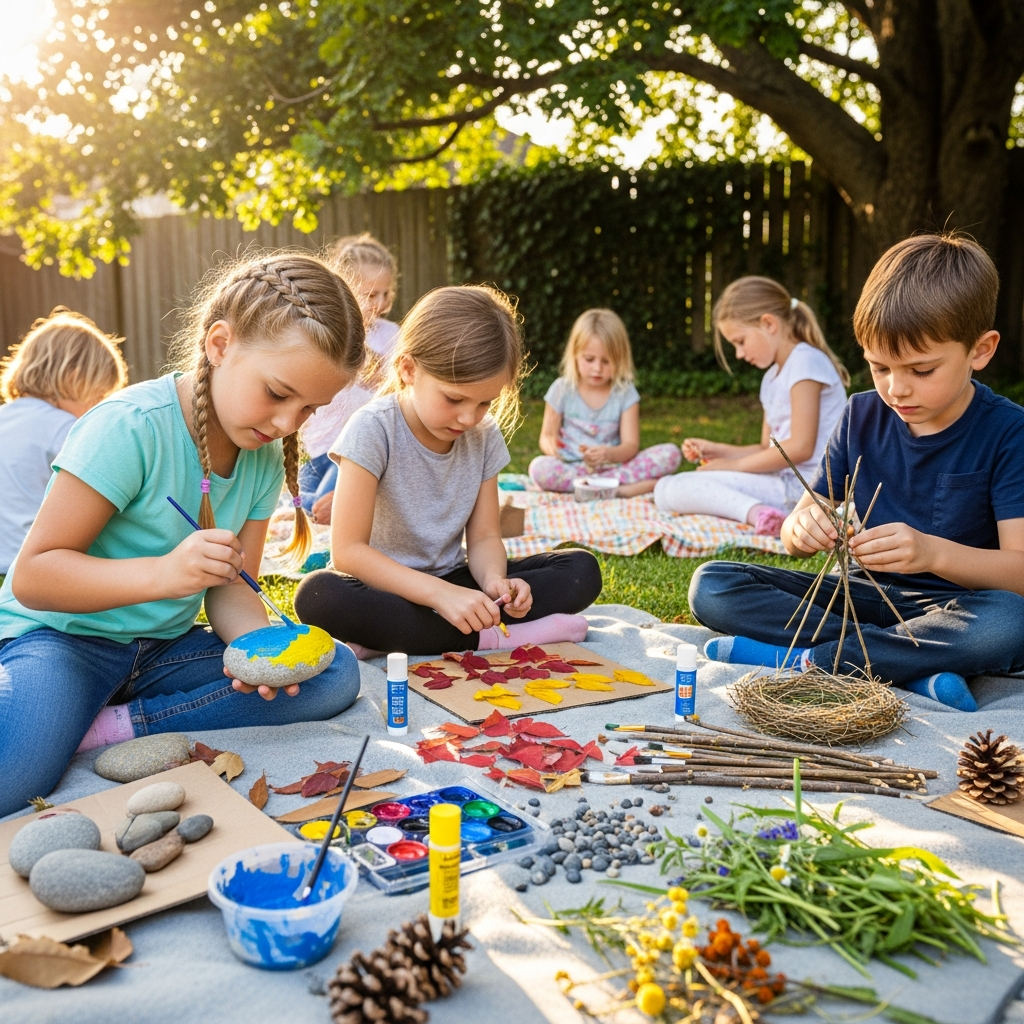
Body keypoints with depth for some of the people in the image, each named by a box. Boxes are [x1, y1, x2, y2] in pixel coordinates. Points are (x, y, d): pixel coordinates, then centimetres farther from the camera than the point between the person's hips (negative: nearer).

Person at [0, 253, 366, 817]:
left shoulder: (265, 458, 1)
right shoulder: (132, 426, -21)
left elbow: (230, 588, 1)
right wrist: (163, 573, -35)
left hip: (163, 648, 8)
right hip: (60, 636, -8)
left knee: (335, 672, -13)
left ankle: (116, 727, -18)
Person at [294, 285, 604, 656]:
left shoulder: (484, 437, -1)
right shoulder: (374, 429, -17)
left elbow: (484, 537, 2)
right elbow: (348, 550, -22)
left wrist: (494, 580, -22)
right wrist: (440, 594, -33)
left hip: (452, 583, 5)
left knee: (581, 570, -10)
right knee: (319, 596, -38)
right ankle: (488, 638, -27)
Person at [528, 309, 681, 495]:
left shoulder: (625, 393, 1)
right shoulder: (562, 389, 1)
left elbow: (631, 445, -6)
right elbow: (547, 436, 5)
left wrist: (610, 454, -29)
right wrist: (550, 446, -22)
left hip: (614, 465, 1)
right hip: (571, 466, -1)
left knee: (671, 454, -20)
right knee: (539, 467, -34)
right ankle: (620, 488, -28)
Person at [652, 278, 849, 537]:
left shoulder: (806, 361, -9)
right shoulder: (772, 378, 20)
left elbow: (800, 447, -17)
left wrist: (734, 464, -8)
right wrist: (717, 450, 9)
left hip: (804, 485, -10)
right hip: (782, 482, 10)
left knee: (672, 490, -19)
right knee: (665, 489, 3)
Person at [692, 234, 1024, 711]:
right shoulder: (862, 417, 2)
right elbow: (795, 534, 2)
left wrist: (933, 552, -37)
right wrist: (801, 528, -23)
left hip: (952, 609, -4)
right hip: (864, 596, 4)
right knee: (711, 586, -14)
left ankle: (804, 659, -25)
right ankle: (916, 668, -21)